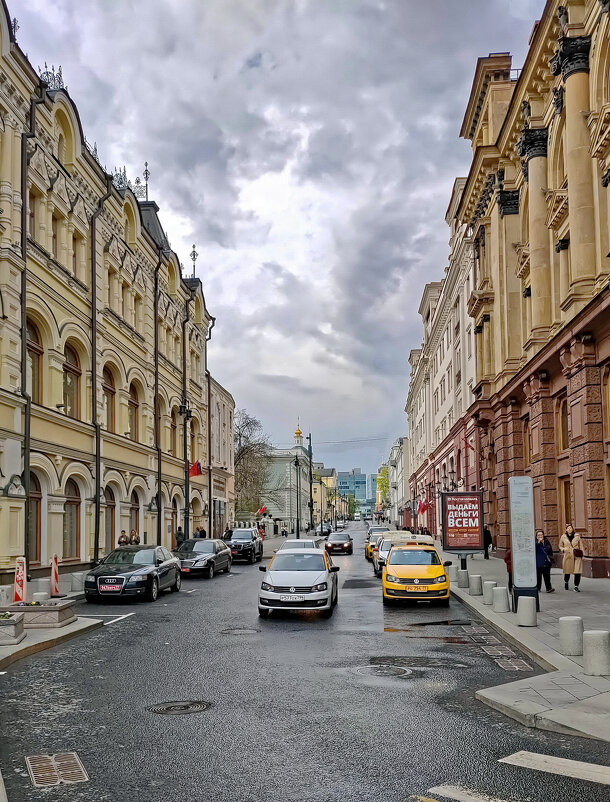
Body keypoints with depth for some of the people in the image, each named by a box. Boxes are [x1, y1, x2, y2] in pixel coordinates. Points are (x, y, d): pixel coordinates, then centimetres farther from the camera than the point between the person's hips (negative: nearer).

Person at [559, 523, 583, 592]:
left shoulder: (577, 536, 4)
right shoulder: (563, 537, 5)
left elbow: (581, 546, 9)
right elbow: (560, 546, 15)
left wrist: (582, 554, 1)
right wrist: (564, 549, -6)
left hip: (577, 556, 0)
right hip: (568, 556, 1)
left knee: (578, 572, -10)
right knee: (567, 571, 8)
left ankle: (576, 586, 2)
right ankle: (566, 582, 38)